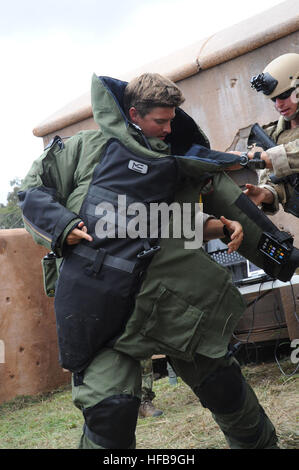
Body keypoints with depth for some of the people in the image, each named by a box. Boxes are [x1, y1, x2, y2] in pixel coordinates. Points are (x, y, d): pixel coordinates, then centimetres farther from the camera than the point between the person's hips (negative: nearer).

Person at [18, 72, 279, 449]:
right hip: (97, 300, -3)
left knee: (219, 377, 7)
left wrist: (216, 228, 9)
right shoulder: (89, 147, 8)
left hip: (162, 289, 4)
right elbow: (33, 192, 9)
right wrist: (65, 227, -8)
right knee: (111, 407, -9)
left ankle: (259, 442, 31)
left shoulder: (176, 162, 20)